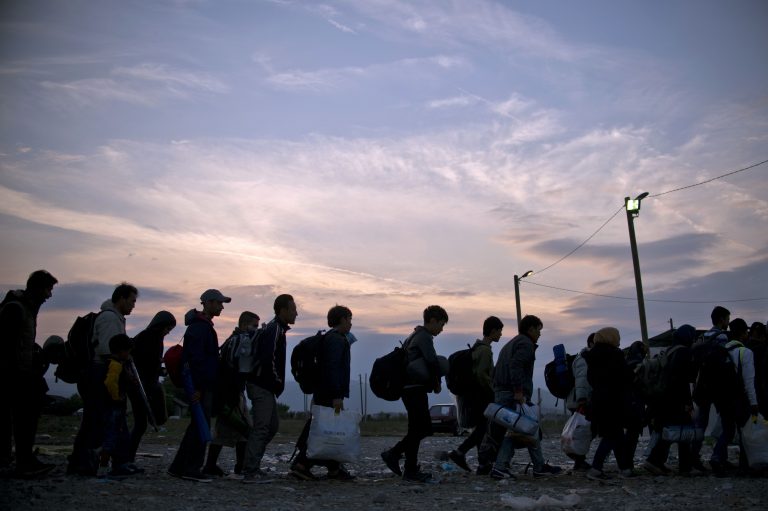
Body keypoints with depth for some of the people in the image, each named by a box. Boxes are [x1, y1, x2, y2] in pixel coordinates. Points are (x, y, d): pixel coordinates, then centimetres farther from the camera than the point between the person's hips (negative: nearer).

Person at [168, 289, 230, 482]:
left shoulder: (205, 326, 19)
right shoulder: (199, 328, -14)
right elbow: (195, 359, -21)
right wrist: (198, 387, -24)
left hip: (203, 386, 11)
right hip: (201, 386, -11)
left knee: (197, 425, 14)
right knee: (201, 426, -5)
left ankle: (178, 467, 21)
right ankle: (192, 469, 1)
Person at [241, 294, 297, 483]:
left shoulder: (275, 328, 16)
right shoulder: (275, 329, -15)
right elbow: (269, 359, -26)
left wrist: (276, 383, 13)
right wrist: (278, 382, -14)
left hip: (264, 386, 10)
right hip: (262, 387, -10)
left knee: (272, 425, 16)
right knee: (261, 427, -8)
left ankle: (251, 465, 21)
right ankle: (250, 472, -4)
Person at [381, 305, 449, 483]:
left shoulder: (416, 336, 21)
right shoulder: (424, 337, -11)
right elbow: (432, 361, -21)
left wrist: (432, 382, 11)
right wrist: (437, 383, -6)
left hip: (411, 388, 10)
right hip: (415, 389, -10)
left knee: (422, 427, 15)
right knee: (418, 428, -4)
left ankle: (393, 454, 18)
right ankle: (411, 472, 3)